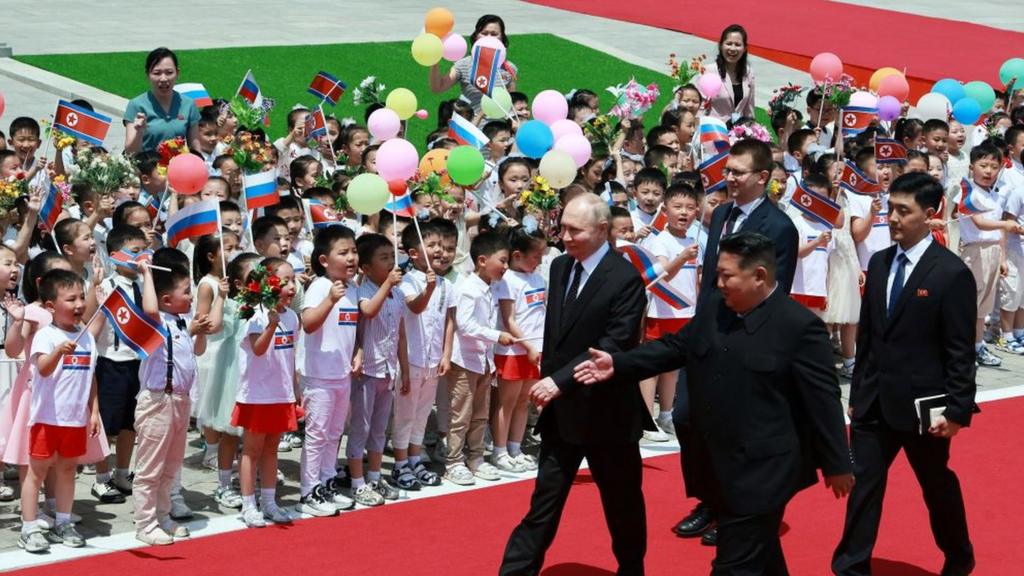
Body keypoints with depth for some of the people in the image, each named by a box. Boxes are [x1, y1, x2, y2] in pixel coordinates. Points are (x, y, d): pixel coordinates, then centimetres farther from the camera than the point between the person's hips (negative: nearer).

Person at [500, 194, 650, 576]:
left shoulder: (625, 278, -16)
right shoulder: (560, 266, 5)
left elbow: (614, 345, -23)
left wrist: (560, 381, -27)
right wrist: (547, 379, 4)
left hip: (605, 410, -5)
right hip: (561, 409, 5)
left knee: (622, 501, 13)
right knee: (544, 502, 6)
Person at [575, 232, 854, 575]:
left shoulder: (800, 327, -15)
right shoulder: (713, 308, 5)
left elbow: (823, 400, -12)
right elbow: (676, 347, 15)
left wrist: (836, 465, -8)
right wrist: (617, 363, 3)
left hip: (761, 473, -7)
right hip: (716, 468, 7)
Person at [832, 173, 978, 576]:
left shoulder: (952, 273, -13)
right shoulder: (879, 263, 5)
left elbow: (960, 350, -12)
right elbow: (866, 335, 10)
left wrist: (958, 410, -14)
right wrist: (858, 392, 11)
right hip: (874, 402, 5)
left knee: (937, 486, 13)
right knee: (863, 483, 4)